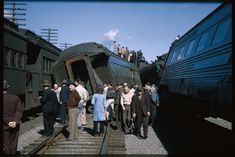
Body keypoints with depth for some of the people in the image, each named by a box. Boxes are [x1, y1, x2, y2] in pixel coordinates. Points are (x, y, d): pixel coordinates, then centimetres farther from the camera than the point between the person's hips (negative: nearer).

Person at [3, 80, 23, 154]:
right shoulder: (16, 98, -2)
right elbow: (19, 110, -9)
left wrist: (8, 122, -14)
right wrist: (15, 122, -14)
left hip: (4, 126, -3)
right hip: (15, 126, 3)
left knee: (6, 145, 7)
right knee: (13, 144, 13)